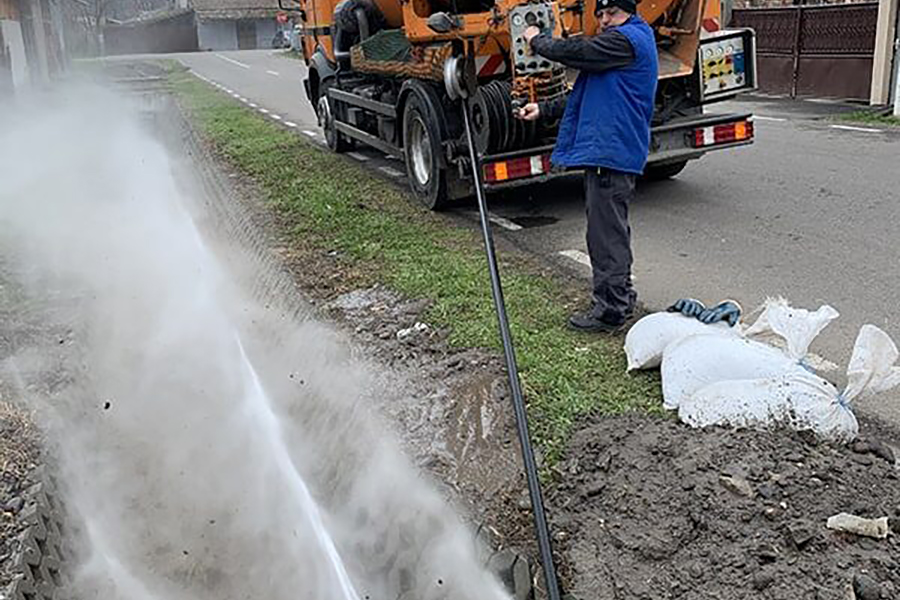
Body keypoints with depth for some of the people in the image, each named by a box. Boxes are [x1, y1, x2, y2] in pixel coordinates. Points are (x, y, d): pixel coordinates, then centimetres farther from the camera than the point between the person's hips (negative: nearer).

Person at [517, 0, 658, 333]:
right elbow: (586, 96, 24)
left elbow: (572, 51, -16)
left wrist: (537, 39, 3)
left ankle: (610, 311, 1)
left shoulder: (627, 40, -11)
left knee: (607, 233, -6)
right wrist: (544, 109, 16)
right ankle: (621, 297, 31)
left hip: (611, 153, -11)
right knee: (612, 229, 19)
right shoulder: (626, 42, 23)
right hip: (608, 151, 11)